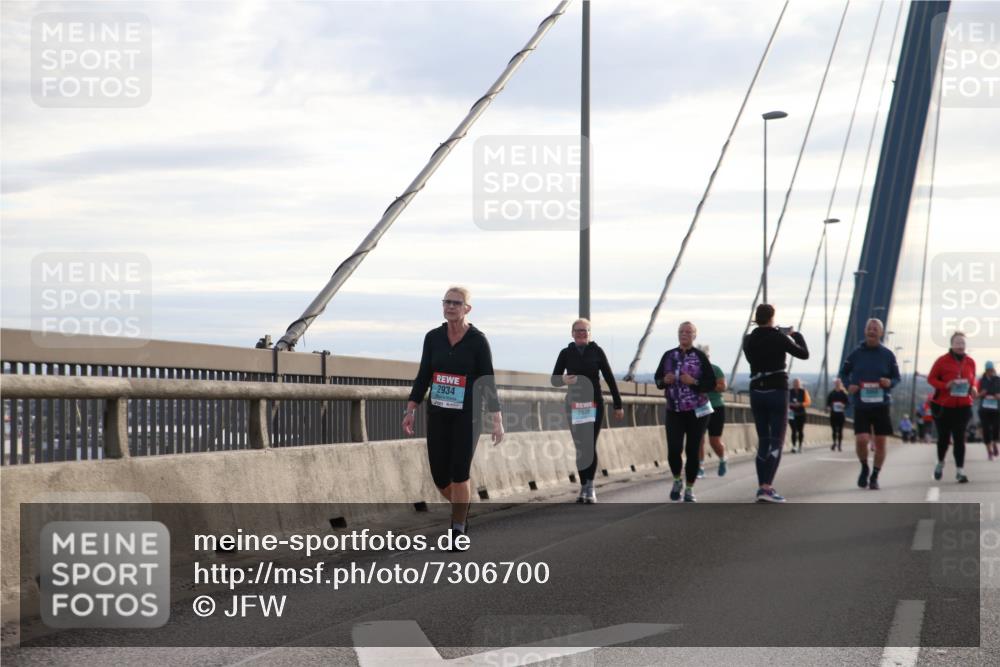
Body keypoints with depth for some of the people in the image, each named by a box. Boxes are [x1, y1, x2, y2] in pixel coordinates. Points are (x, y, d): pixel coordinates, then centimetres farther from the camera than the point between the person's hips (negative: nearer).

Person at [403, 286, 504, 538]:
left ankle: (458, 529, 6)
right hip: (437, 414, 4)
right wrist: (411, 409, 4)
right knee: (439, 475, 4)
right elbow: (423, 376, 9)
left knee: (459, 474, -9)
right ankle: (462, 510, 32)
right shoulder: (433, 337, 2)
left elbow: (487, 381, -5)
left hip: (467, 416, -4)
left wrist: (497, 420, -8)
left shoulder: (478, 341, -7)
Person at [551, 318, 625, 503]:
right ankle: (584, 487, 11)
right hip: (574, 405, 2)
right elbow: (554, 379, 4)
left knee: (590, 445, -9)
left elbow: (609, 378, 3)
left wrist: (618, 405, 2)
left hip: (594, 404, -2)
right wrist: (563, 379, -20)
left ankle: (590, 487, -6)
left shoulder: (597, 351, 1)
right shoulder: (566, 353, 4)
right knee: (580, 447, 4)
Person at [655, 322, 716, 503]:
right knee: (673, 449, -9)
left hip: (697, 411, -2)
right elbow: (657, 378, 12)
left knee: (692, 451, 1)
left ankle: (689, 489, 16)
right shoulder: (668, 355, 4)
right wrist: (664, 380, -10)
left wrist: (694, 382, -21)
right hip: (674, 411, 2)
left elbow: (711, 383, -6)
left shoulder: (700, 357, -4)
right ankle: (677, 480, 19)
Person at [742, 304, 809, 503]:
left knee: (763, 441, 13)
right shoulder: (779, 338, -9)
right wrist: (796, 335, 20)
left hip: (756, 393, 5)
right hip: (777, 392, -5)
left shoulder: (748, 340, 3)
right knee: (777, 442, -4)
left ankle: (761, 487, 9)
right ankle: (767, 487, -16)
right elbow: (804, 354, 2)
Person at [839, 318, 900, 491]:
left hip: (881, 405, 1)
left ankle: (874, 477, 20)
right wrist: (848, 385, -7)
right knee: (861, 440, -14)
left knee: (880, 443, 3)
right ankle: (864, 468, 15)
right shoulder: (856, 353, 0)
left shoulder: (888, 355, 1)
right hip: (861, 405, -1)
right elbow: (844, 373, 13)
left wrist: (890, 383, -13)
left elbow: (897, 377, 9)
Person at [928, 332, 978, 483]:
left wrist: (973, 388, -6)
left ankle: (960, 471, -5)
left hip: (963, 406, 1)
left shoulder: (970, 362, 4)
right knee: (944, 437, 9)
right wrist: (945, 385, -20)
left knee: (959, 438, -5)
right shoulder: (942, 360, -7)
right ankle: (940, 462, 36)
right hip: (943, 406, -1)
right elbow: (931, 378, -3)